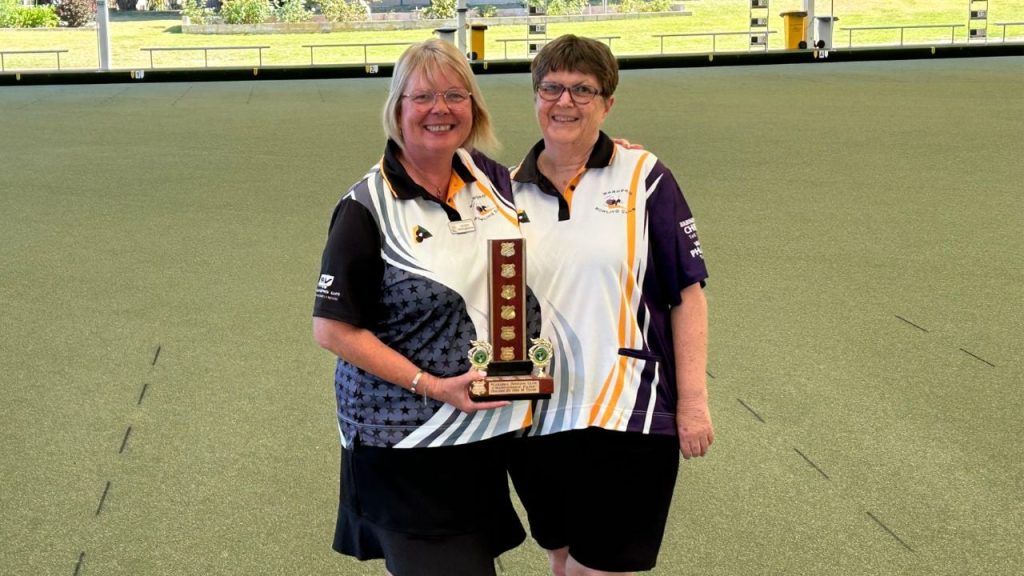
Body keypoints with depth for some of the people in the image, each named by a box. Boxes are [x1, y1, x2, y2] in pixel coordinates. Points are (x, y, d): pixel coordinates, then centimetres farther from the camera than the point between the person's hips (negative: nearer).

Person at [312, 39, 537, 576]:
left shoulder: (490, 178, 2)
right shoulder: (367, 208, -13)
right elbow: (333, 329, -13)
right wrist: (431, 386, -20)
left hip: (492, 428, 6)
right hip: (406, 439, -5)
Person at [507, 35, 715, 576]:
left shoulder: (642, 177, -4)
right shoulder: (510, 191, 6)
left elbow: (687, 293, -4)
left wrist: (693, 401, -8)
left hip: (627, 415, -4)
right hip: (536, 420, 4)